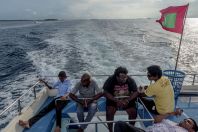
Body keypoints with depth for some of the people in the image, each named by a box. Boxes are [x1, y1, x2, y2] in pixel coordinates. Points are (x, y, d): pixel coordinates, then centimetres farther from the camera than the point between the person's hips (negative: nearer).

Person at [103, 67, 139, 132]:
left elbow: (135, 92, -13)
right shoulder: (111, 80, -19)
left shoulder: (130, 80, -16)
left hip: (128, 99, 2)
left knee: (133, 112, -16)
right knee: (109, 112, -24)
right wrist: (117, 101, -29)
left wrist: (127, 100, -29)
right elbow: (106, 93, -18)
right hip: (113, 99, -1)